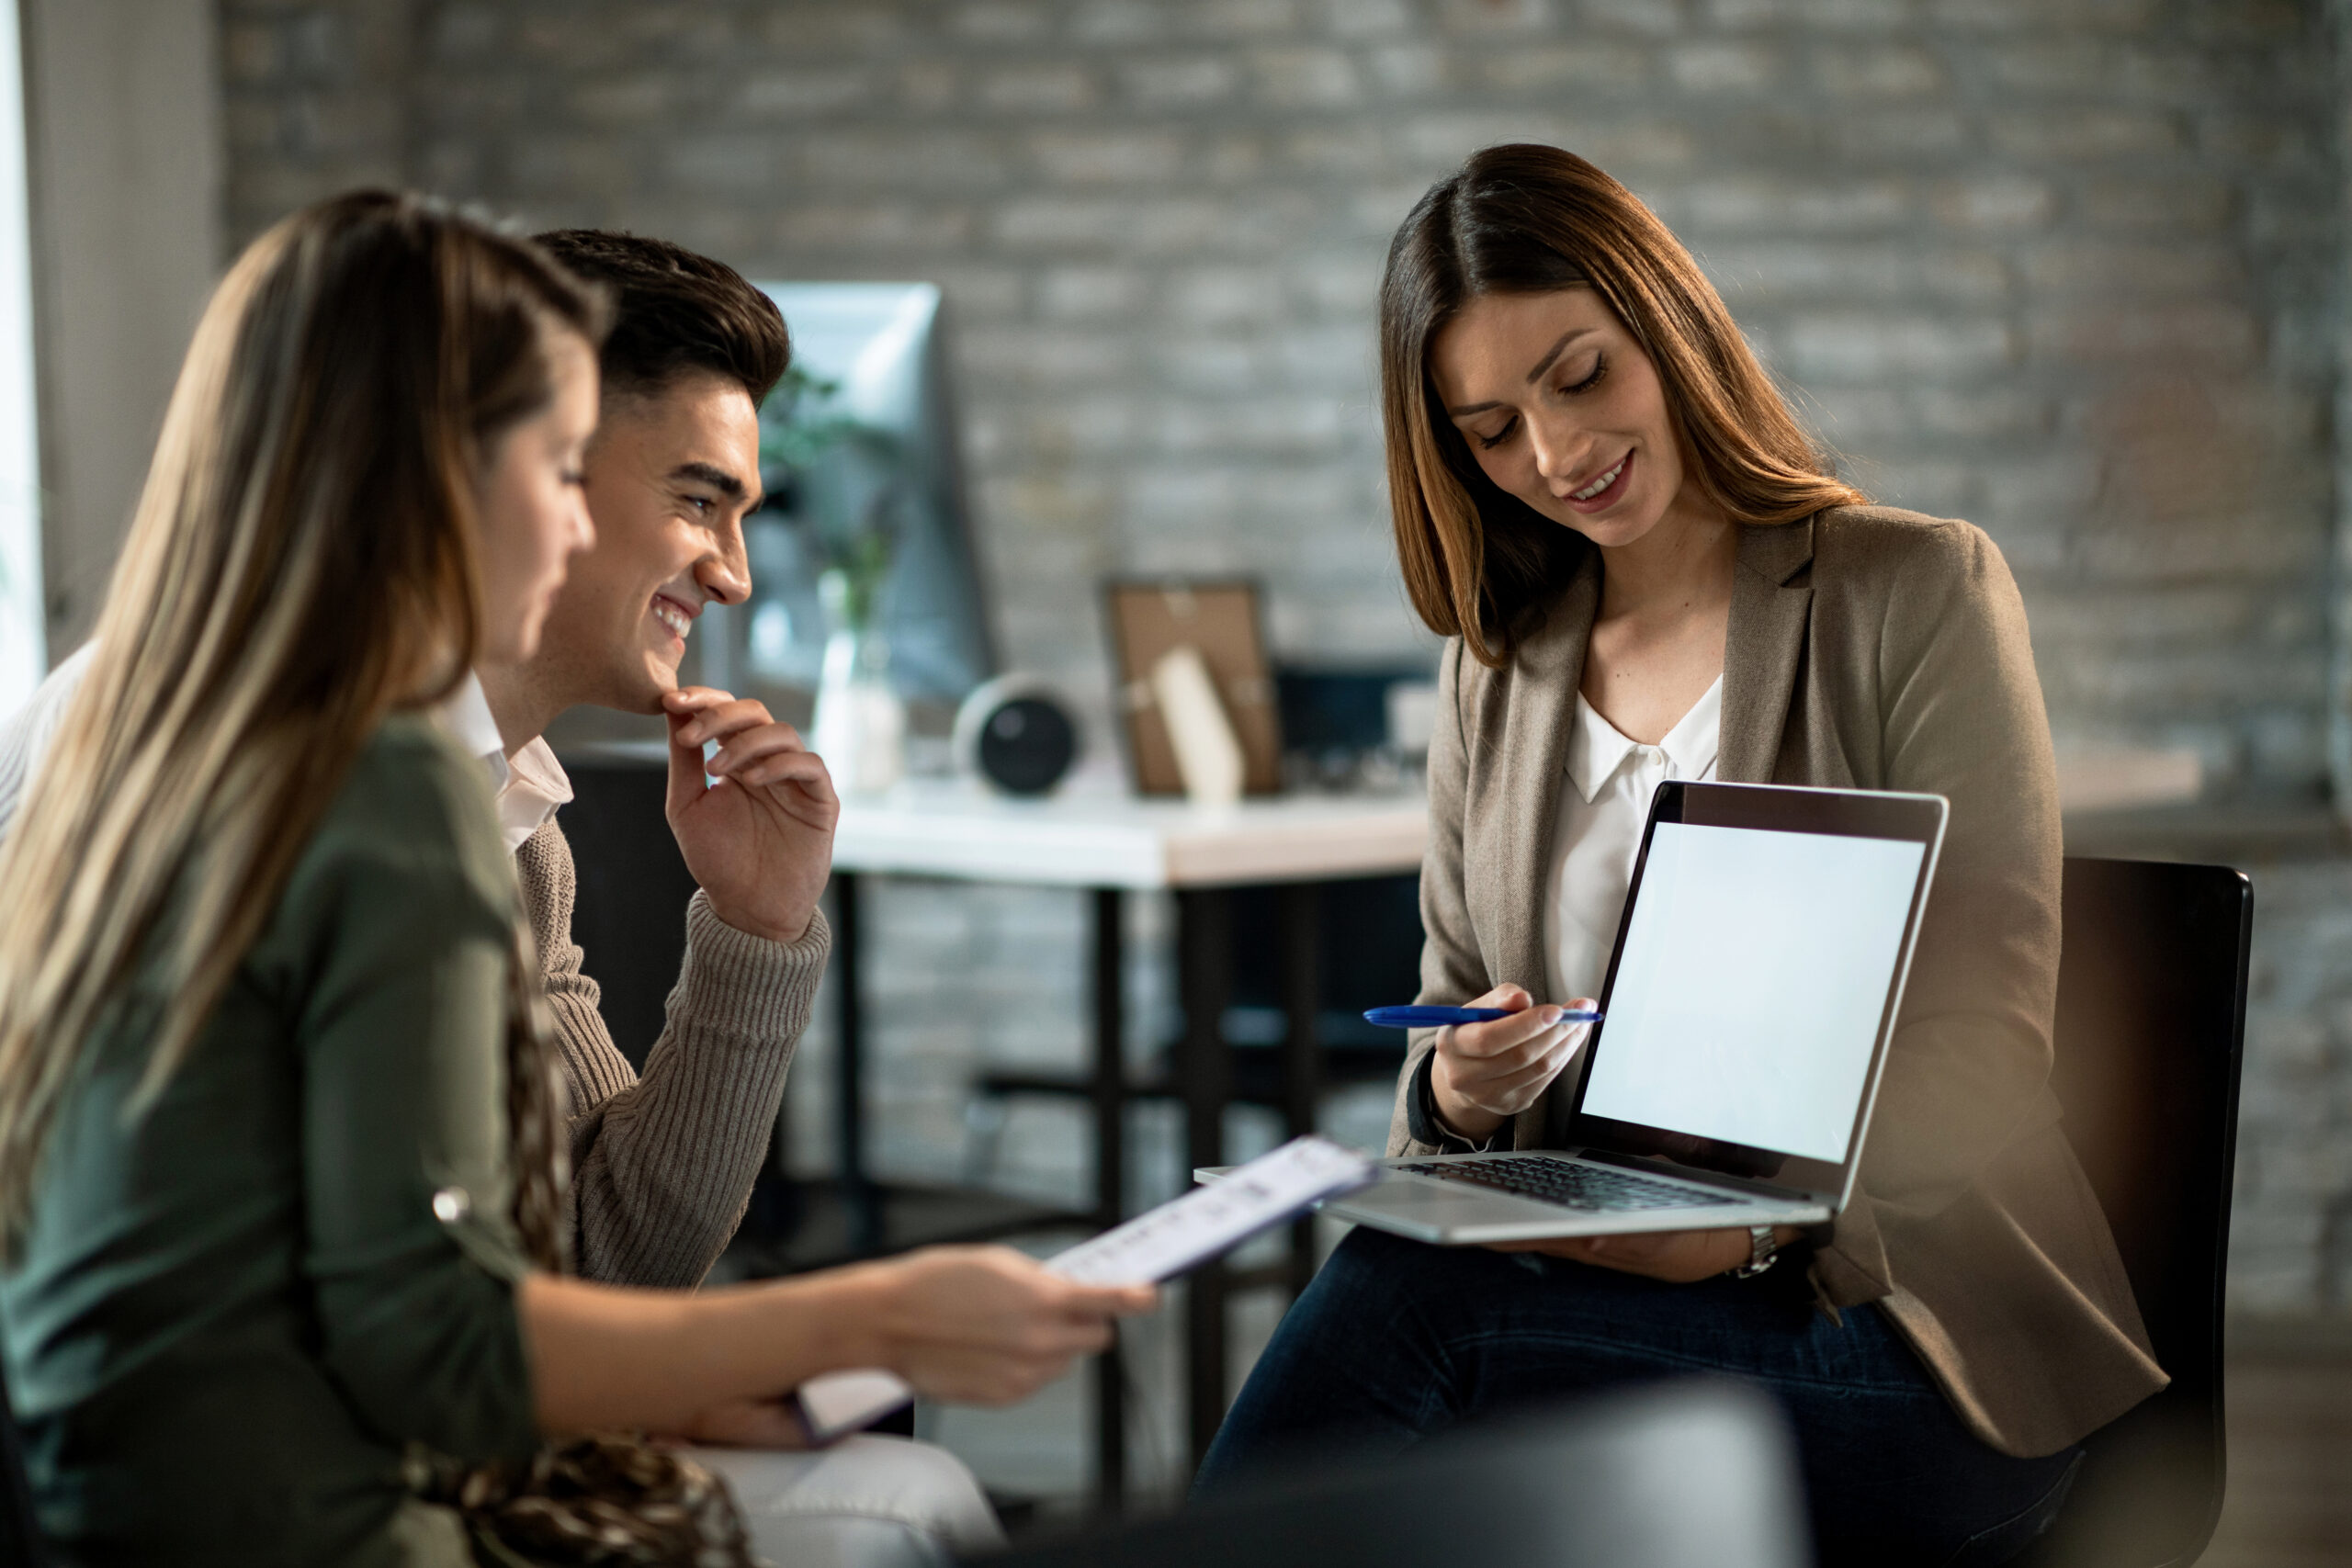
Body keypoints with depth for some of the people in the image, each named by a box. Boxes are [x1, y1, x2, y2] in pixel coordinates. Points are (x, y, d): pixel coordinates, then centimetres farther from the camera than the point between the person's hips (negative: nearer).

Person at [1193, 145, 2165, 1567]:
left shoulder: (1922, 592, 0)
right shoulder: (1499, 665, 17)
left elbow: (1981, 1037, -9)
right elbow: (1450, 1012, 18)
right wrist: (1454, 1090, -7)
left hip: (1903, 1329, -4)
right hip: (1577, 1282, 4)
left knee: (1402, 1295, -29)